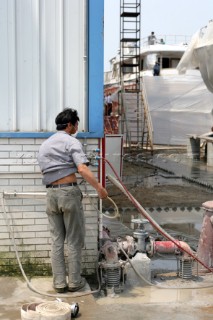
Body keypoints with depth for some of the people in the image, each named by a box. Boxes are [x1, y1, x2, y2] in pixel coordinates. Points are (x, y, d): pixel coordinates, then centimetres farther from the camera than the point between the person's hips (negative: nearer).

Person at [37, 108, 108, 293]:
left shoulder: (44, 145, 18)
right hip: (69, 192, -6)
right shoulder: (71, 141, -5)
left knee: (57, 240, 9)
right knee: (74, 240, 3)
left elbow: (44, 170, 16)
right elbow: (82, 169, -18)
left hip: (51, 194, 6)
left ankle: (59, 282, 11)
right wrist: (99, 188, -15)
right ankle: (74, 281, 9)